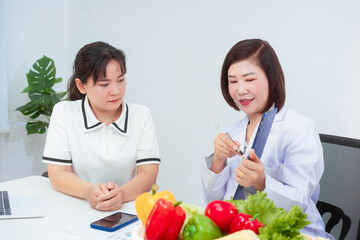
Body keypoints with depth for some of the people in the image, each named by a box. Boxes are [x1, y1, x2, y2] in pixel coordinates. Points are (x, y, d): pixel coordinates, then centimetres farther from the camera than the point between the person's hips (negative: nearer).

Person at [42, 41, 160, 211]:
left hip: (129, 209, 0)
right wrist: (89, 191, -25)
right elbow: (58, 175, -5)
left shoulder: (141, 115, 3)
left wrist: (121, 194, -25)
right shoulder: (64, 113, 1)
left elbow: (148, 174, -4)